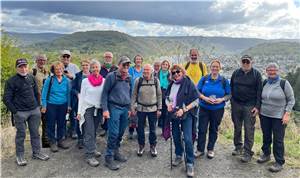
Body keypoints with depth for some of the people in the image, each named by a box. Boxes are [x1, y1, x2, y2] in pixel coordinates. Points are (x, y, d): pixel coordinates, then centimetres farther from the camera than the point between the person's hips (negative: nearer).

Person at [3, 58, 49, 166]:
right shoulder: (11, 81, -7)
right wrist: (15, 111, -10)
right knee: (21, 134, 5)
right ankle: (19, 156, 20)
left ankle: (37, 152, 25)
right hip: (20, 112, -4)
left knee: (35, 133, 12)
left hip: (34, 111, 4)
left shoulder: (32, 78, 7)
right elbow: (6, 99, -6)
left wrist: (37, 106, 10)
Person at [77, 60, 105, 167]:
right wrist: (79, 112, -4)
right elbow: (81, 97, 0)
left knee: (94, 131, 10)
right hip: (87, 109, -2)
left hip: (99, 109, 3)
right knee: (89, 132, -6)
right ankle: (89, 156, -3)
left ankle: (91, 149, 27)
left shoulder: (104, 81, 3)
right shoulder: (85, 81, -1)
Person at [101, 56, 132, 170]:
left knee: (121, 132, 12)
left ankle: (116, 152, 28)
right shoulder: (111, 76, -8)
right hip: (114, 107, -6)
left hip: (125, 108, 6)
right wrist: (105, 109, -13)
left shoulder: (129, 78, 10)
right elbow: (105, 93, -8)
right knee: (113, 133, -6)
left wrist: (129, 108, 17)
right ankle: (109, 157, 6)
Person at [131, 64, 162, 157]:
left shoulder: (156, 80, -4)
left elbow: (159, 95, 1)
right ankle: (141, 146, 29)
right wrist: (132, 107, -2)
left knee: (153, 129, 10)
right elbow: (134, 94, 1)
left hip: (153, 108, 0)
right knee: (140, 128, 10)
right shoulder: (138, 80, -5)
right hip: (141, 108, 0)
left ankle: (153, 146, 28)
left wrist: (159, 109, -1)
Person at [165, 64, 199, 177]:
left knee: (187, 139, -8)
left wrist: (183, 110, -19)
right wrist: (168, 104, -8)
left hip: (186, 115, -5)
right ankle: (179, 156, 36)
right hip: (174, 115, 5)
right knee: (176, 136, 15)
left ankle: (190, 163, 5)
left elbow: (196, 101, -12)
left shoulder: (188, 83, -11)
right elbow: (167, 98, 15)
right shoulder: (171, 85, 4)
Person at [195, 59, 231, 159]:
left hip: (218, 109, 1)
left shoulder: (224, 81, 0)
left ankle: (210, 149, 30)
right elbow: (197, 91, 1)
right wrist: (204, 98, -16)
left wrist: (222, 99, -16)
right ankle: (200, 149, 17)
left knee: (214, 130, 13)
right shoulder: (204, 79, 0)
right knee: (202, 129, 1)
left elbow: (228, 95, 3)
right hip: (204, 108, 0)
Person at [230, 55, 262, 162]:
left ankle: (247, 153, 8)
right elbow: (231, 88, 11)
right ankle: (238, 147, 29)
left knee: (249, 130, -1)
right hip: (236, 105, 3)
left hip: (250, 106, -3)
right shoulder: (236, 73, 7)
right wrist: (232, 101, 4)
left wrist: (257, 106, -9)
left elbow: (259, 91, -3)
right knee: (237, 128, 13)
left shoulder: (256, 74, -1)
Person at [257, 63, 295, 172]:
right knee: (266, 137, 16)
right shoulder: (264, 83, 4)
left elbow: (291, 100, -5)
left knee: (278, 140, 1)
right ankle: (266, 154, 34)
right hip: (264, 115, 4)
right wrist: (258, 108, 8)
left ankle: (279, 163, 13)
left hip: (279, 117, -4)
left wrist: (287, 114, -12)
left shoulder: (284, 83, -9)